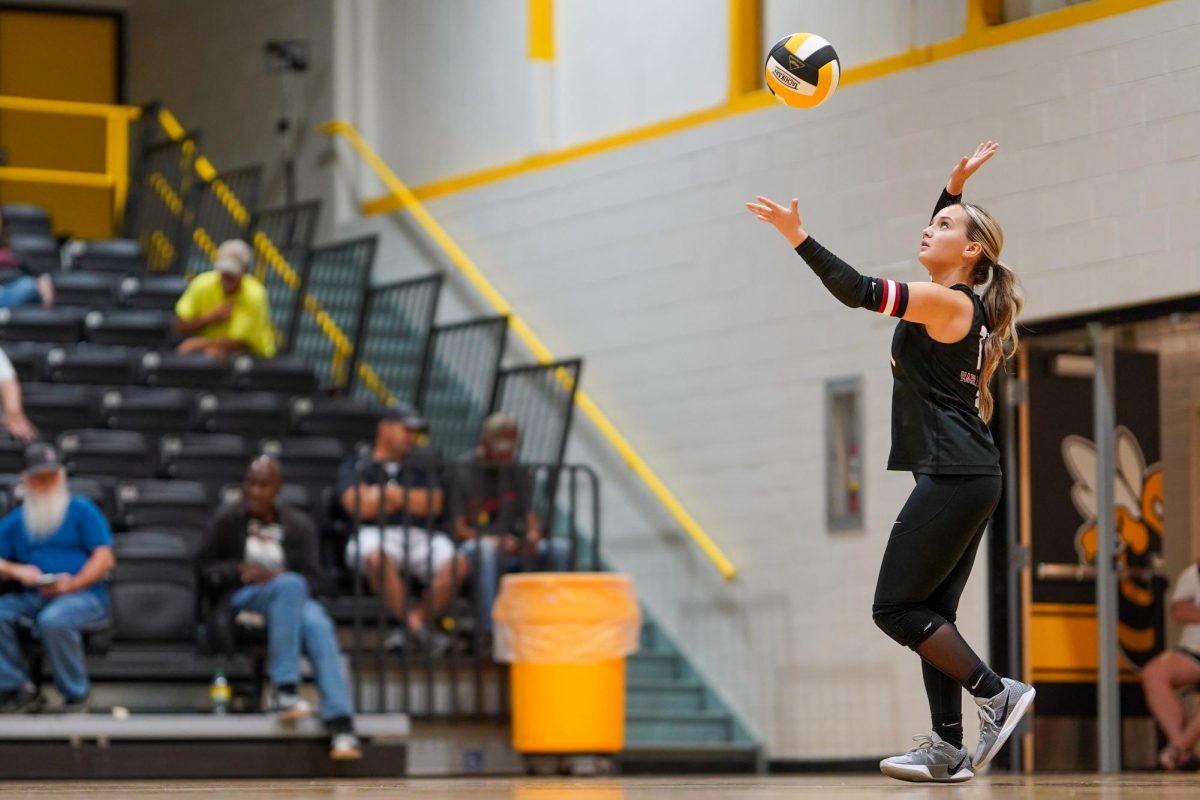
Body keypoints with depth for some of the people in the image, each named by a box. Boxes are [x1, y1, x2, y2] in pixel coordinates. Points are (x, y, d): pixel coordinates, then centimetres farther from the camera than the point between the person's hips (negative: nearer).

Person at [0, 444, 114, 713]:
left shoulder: (81, 510, 8)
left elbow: (105, 557, -2)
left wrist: (71, 584, -16)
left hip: (84, 594, -4)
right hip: (31, 597, 4)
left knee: (53, 619, -38)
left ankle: (76, 697, -20)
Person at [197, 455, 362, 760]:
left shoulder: (298, 525, 11)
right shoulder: (228, 518, 6)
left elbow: (312, 579, 6)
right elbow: (204, 565, 7)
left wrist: (274, 576, -14)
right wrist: (239, 573, -13)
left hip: (292, 603, 2)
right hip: (241, 601, -2)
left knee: (318, 626, -34)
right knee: (290, 584, -36)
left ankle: (341, 724, -46)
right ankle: (283, 689, -40)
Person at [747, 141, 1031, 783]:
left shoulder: (950, 303, -10)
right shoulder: (958, 303, 16)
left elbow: (858, 292, -18)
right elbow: (937, 249, 36)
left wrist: (798, 237, -20)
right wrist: (955, 186, 30)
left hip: (953, 478, -10)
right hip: (965, 479, 10)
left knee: (896, 608, -8)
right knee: (931, 612, 8)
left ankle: (997, 694, -5)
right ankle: (948, 748, 6)